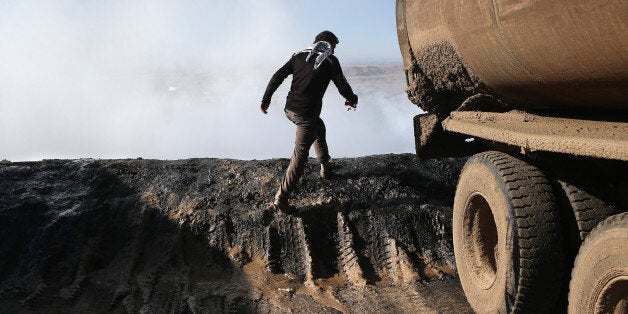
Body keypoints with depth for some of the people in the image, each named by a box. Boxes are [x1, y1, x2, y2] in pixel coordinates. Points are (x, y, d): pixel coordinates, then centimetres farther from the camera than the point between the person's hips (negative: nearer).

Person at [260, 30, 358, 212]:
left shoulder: (299, 56, 12)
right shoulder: (331, 61, 0)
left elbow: (278, 76, 5)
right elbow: (342, 86, -1)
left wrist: (266, 99, 9)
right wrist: (353, 100, 19)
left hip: (289, 109, 7)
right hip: (306, 115, -7)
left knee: (319, 127, 33)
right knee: (300, 155, 0)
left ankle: (326, 168, 44)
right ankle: (281, 198, -1)